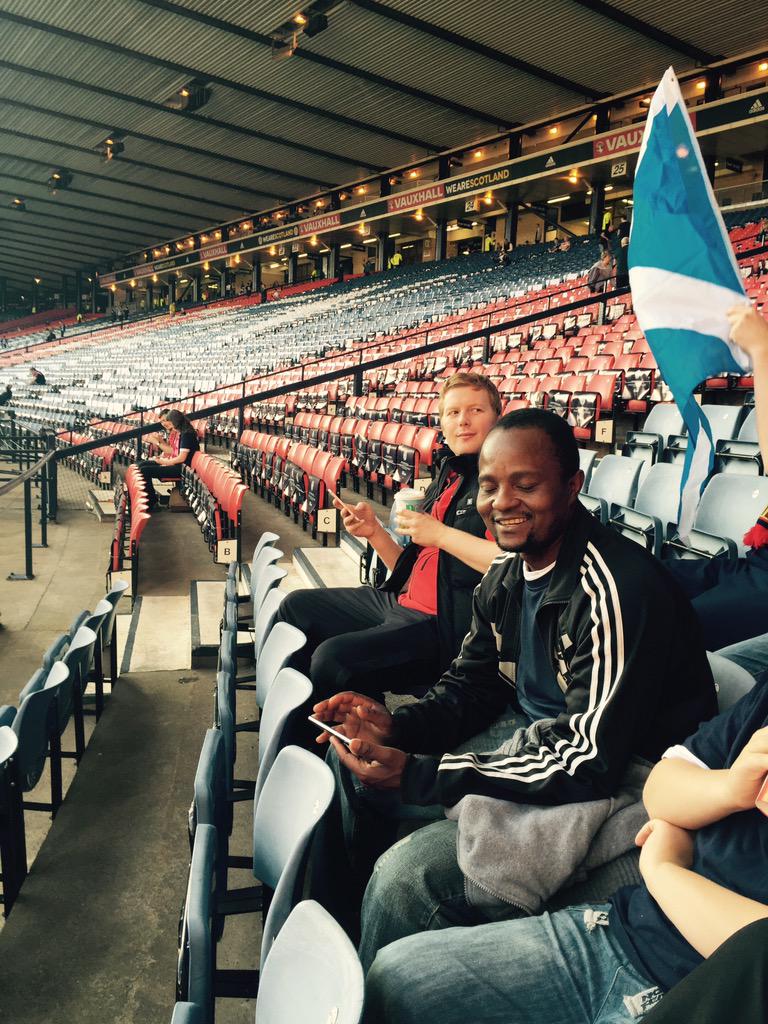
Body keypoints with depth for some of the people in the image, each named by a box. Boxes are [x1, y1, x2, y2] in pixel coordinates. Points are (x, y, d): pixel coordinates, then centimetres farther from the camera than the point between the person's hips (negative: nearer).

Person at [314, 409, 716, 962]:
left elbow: (590, 765, -30)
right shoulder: (507, 573, 0)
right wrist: (395, 726, -12)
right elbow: (472, 686, 10)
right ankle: (342, 912, 35)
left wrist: (416, 775, -32)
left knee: (408, 873, -25)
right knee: (354, 756, 12)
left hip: (618, 787, -9)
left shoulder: (617, 590, -28)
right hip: (532, 730, 9)